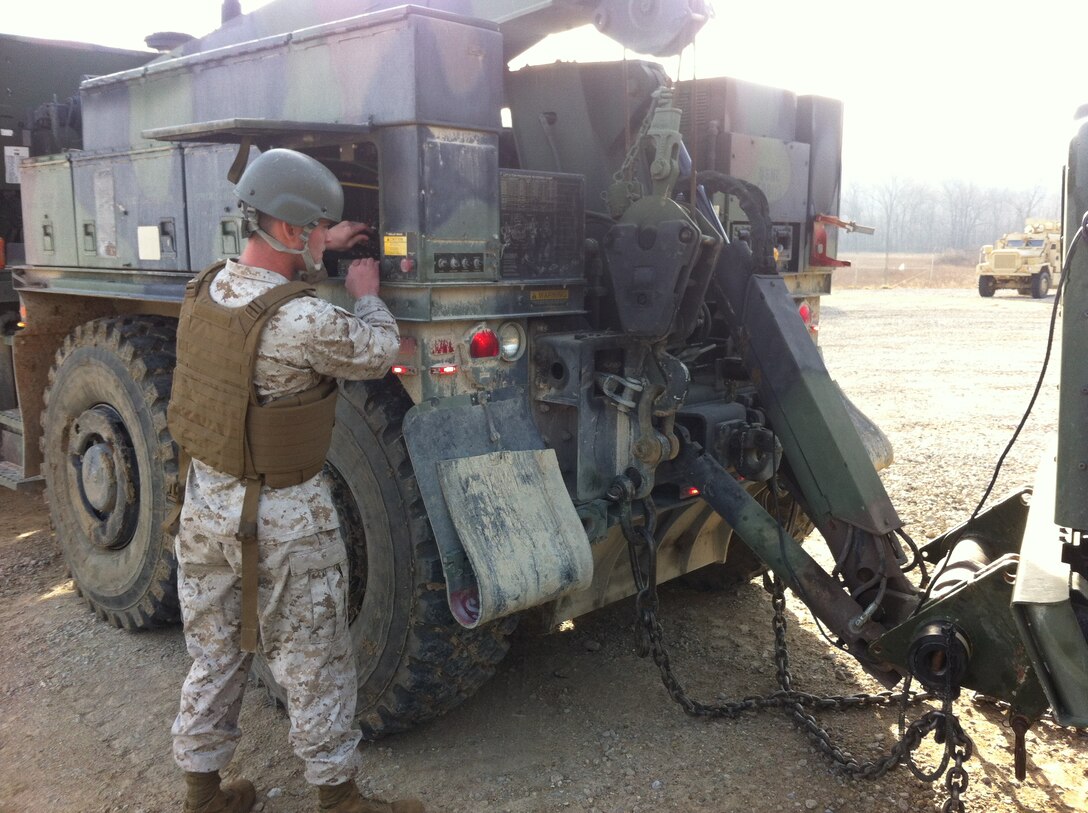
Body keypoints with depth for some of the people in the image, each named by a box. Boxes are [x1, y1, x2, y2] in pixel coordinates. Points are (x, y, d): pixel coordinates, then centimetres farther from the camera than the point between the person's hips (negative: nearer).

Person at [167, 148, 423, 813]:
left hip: (206, 502, 8)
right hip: (282, 522, -7)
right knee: (314, 668, 11)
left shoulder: (205, 290, -2)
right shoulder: (304, 321, -26)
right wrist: (367, 295, 8)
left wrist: (317, 252, 19)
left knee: (214, 658, 21)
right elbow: (377, 354, -8)